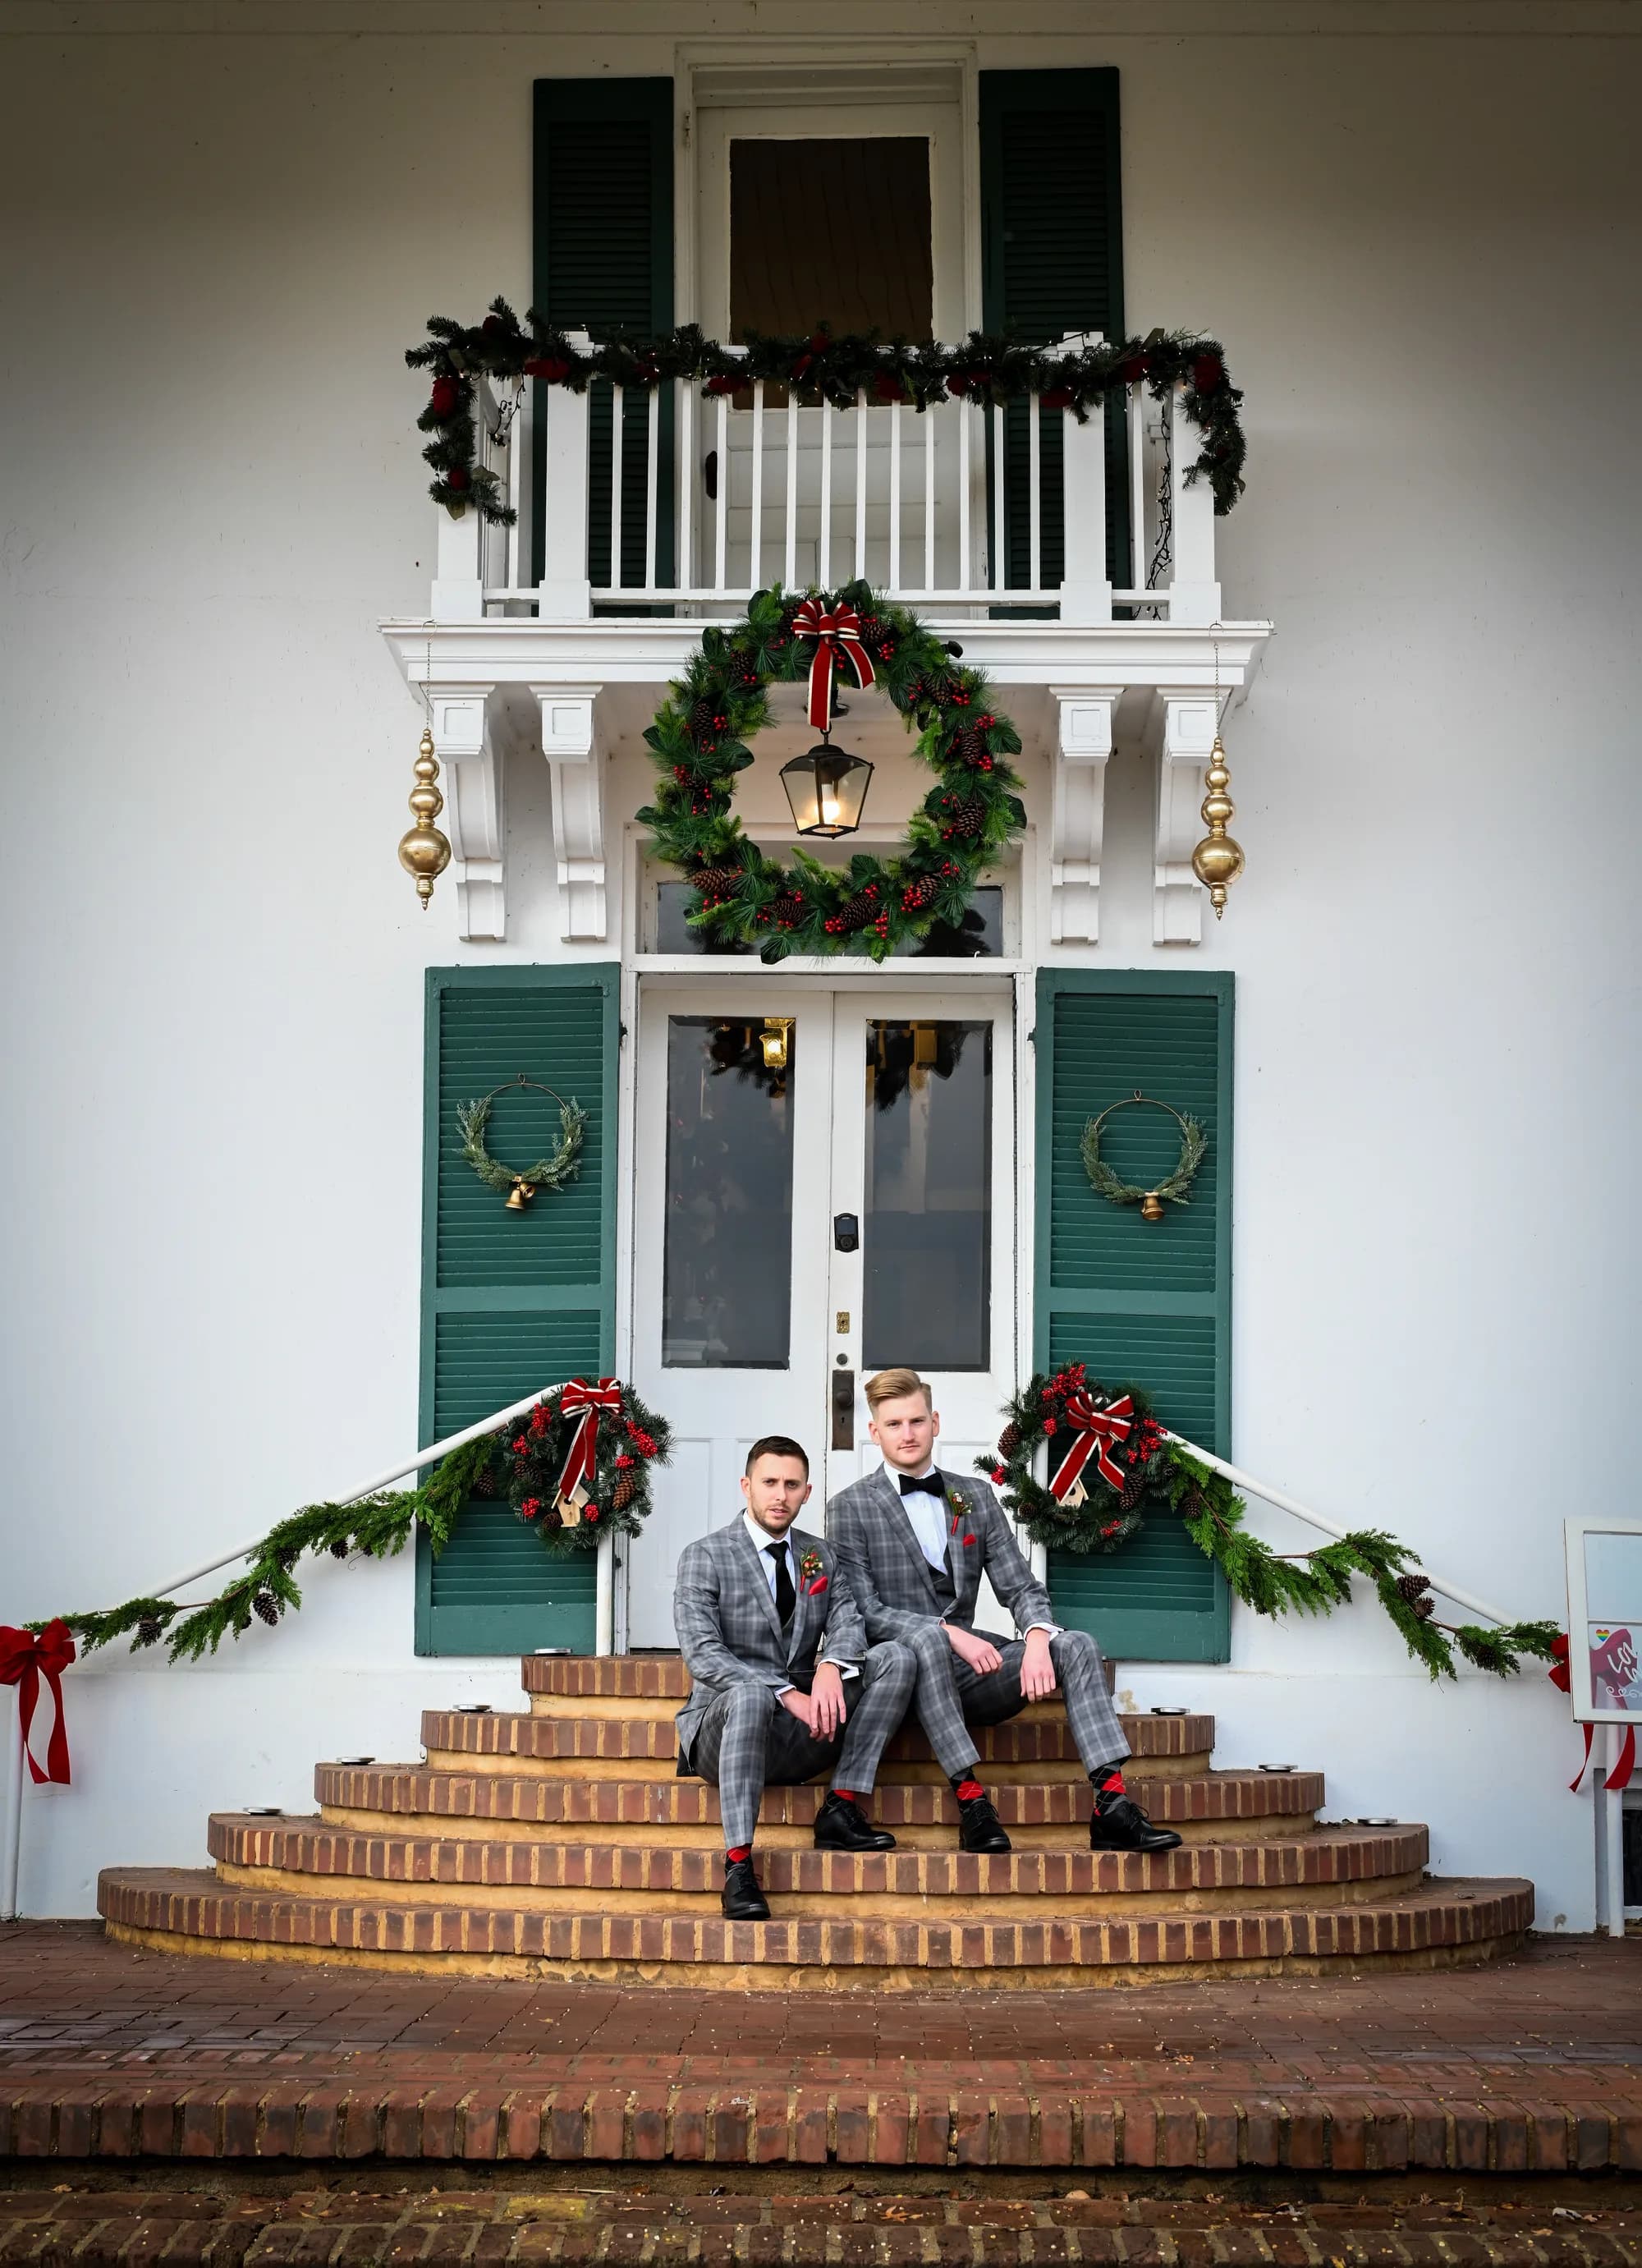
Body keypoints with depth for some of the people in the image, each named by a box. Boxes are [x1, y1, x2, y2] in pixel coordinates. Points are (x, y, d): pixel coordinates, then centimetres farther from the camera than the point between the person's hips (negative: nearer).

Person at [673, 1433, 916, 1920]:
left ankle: (842, 1808, -17)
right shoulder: (705, 1557, -1)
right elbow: (701, 1653, -14)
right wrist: (785, 1693, -25)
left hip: (804, 1733, 5)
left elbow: (847, 1622, 1)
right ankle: (738, 1866, -37)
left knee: (896, 1657, -13)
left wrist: (831, 1666, -24)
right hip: (724, 1731, -4)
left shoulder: (821, 1556, 15)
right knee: (749, 1693, -40)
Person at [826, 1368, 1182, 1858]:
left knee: (1076, 1644, -18)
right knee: (926, 1638, -38)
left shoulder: (976, 1497, 17)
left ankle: (1113, 1806, -31)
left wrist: (1037, 1635, -14)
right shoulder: (850, 1508, 3)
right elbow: (863, 1612, -8)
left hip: (971, 1671, 4)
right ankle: (970, 1800, -37)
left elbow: (1021, 1587, 10)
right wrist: (949, 1633, -21)